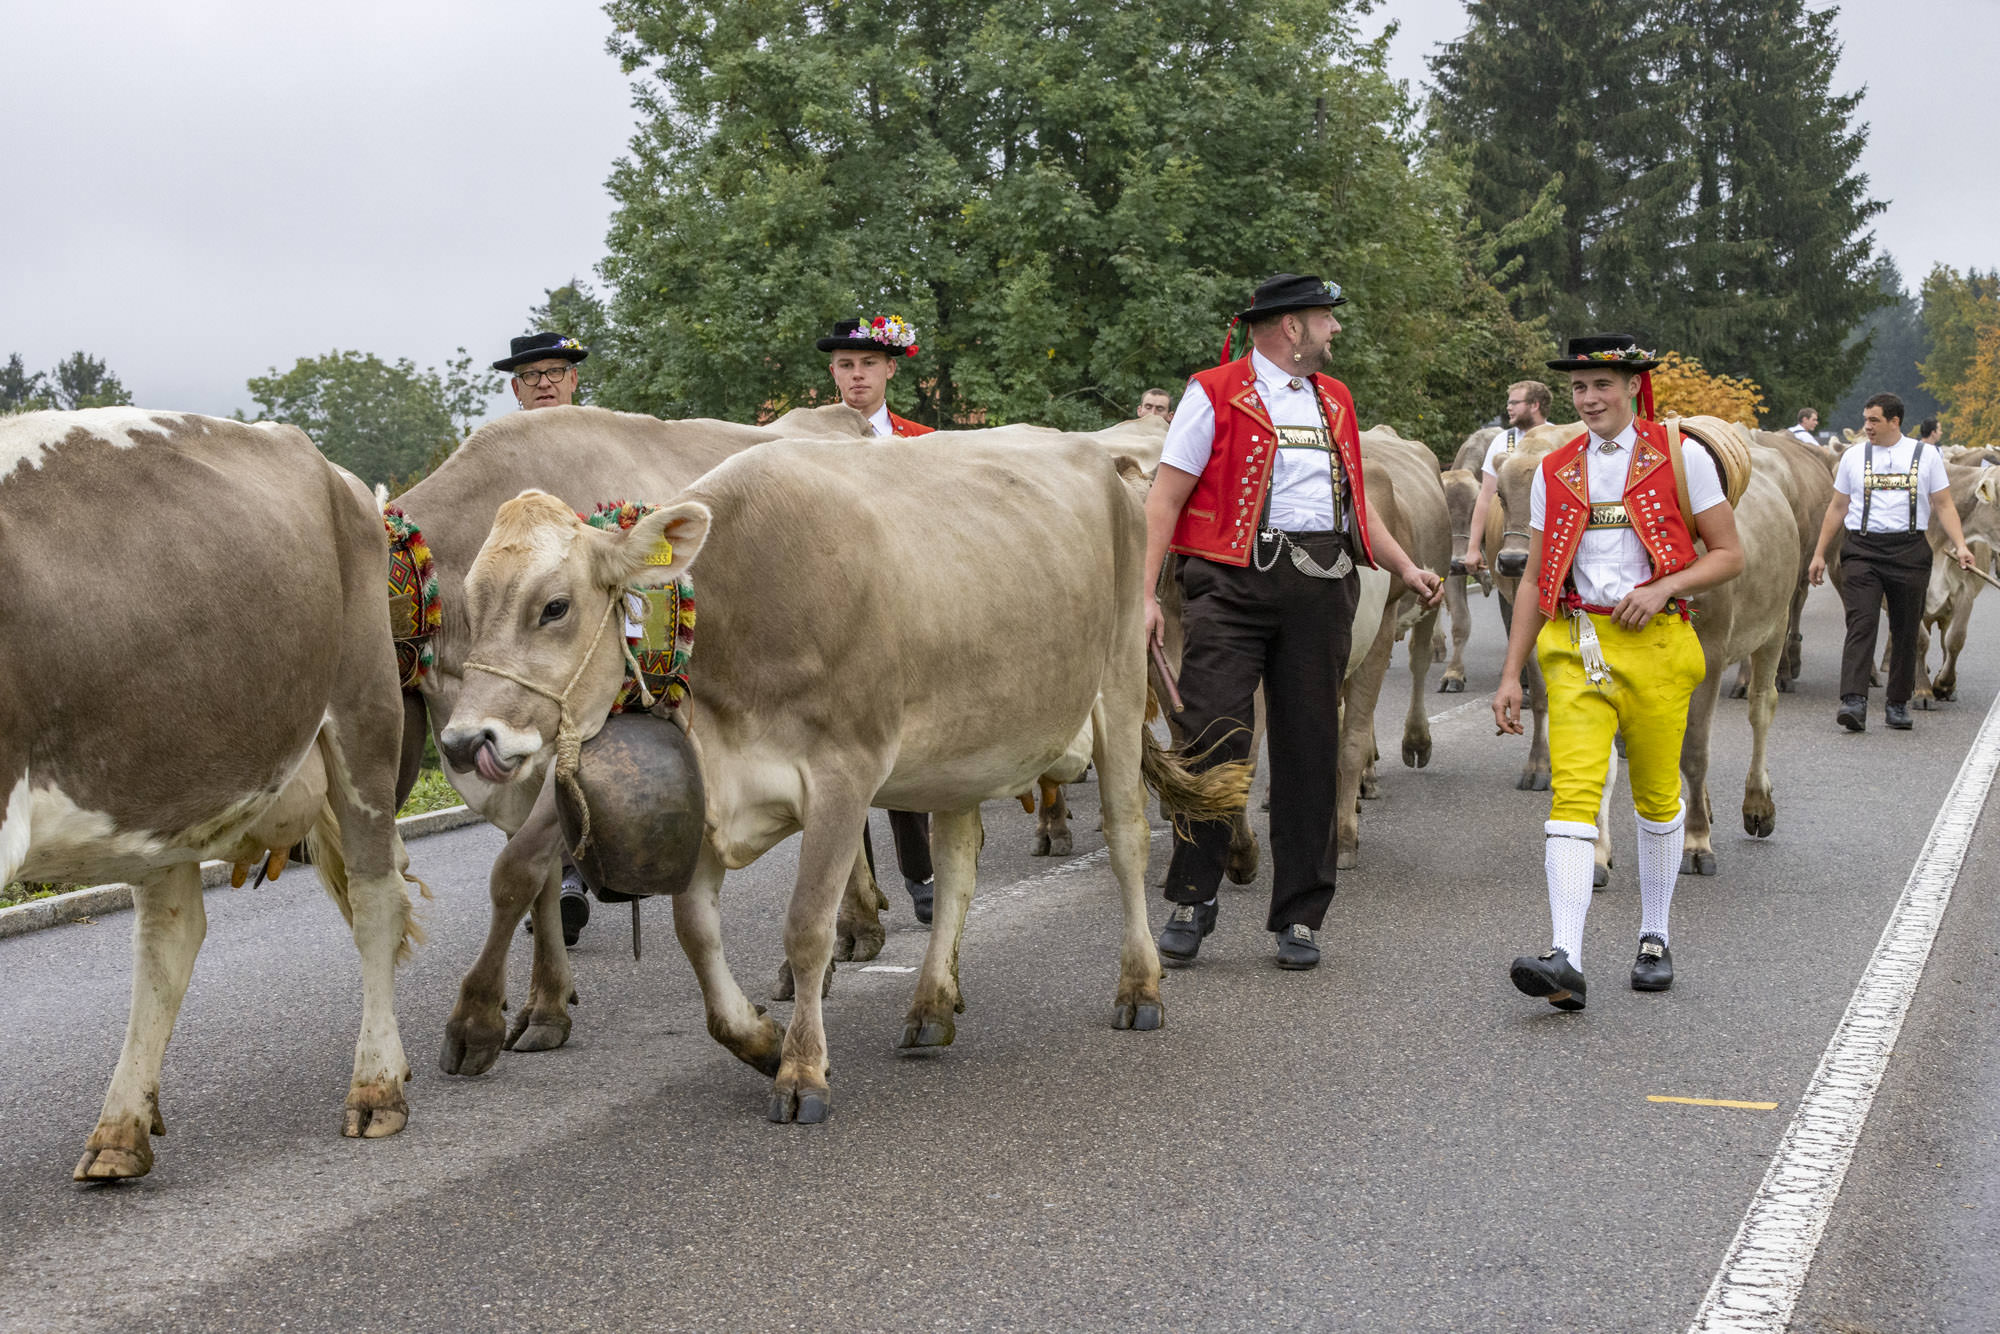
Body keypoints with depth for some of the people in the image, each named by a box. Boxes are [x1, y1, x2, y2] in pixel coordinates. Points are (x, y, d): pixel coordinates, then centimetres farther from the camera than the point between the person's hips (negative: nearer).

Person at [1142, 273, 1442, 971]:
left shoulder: (1334, 400, 20)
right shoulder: (1215, 392, 1)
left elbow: (1354, 498, 27)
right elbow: (1166, 496, -3)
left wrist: (1405, 567, 14)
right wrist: (1145, 593, -11)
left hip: (1321, 586, 5)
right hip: (1233, 578, -5)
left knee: (1310, 748, 5)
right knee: (1215, 738, -10)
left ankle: (1299, 918, 12)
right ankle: (1191, 901, 5)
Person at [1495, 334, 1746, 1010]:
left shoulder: (1680, 457, 1)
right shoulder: (1554, 472, 10)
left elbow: (1730, 555, 3)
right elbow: (1536, 580, 13)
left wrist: (1664, 588, -14)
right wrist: (1511, 674, 8)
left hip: (1656, 644, -1)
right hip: (1576, 646, 1)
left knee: (1657, 796, 9)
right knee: (1572, 790, -14)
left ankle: (1653, 940, 29)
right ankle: (1565, 960, -23)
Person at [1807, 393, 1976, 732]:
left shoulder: (1926, 455, 7)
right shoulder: (1853, 457, 10)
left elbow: (1943, 504, 7)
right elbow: (1837, 508, 16)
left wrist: (1960, 545, -6)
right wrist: (1819, 554, 13)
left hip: (1910, 550, 0)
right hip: (1863, 549, 0)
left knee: (1906, 629, 5)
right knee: (1861, 624, -13)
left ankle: (1898, 704, 15)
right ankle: (1854, 702, -22)